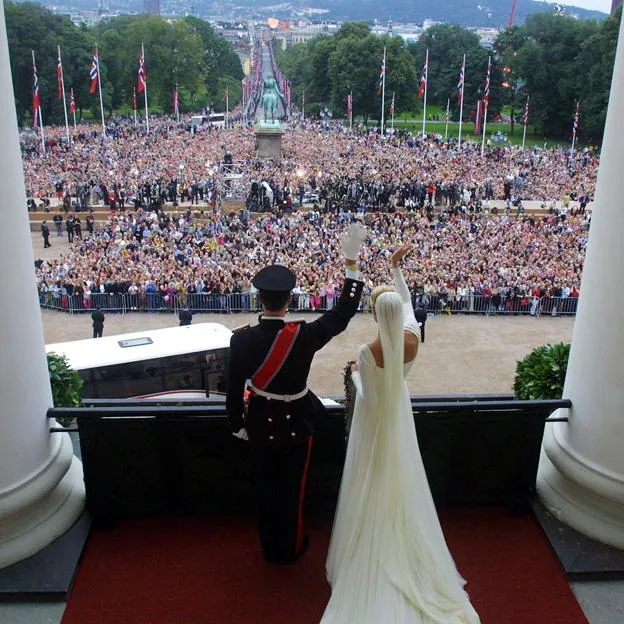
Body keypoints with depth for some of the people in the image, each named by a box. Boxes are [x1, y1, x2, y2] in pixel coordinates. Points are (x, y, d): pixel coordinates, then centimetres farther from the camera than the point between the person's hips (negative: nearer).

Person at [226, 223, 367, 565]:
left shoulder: (242, 339, -21)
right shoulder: (305, 335, -27)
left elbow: (234, 388, -12)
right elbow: (344, 311, -18)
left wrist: (237, 424, 5)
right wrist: (351, 261, -17)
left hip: (261, 421, 2)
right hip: (296, 421, -1)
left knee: (265, 486, 21)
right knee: (292, 488, 18)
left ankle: (270, 547, 41)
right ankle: (290, 548, 38)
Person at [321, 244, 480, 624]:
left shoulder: (368, 352, -30)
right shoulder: (412, 339, -17)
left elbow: (368, 396, -18)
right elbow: (408, 300, 2)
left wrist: (355, 377, 3)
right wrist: (396, 267, 11)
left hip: (375, 419, -4)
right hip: (400, 414, 4)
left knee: (374, 483, 13)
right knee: (400, 480, 23)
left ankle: (373, 550, 29)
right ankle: (403, 542, 42)